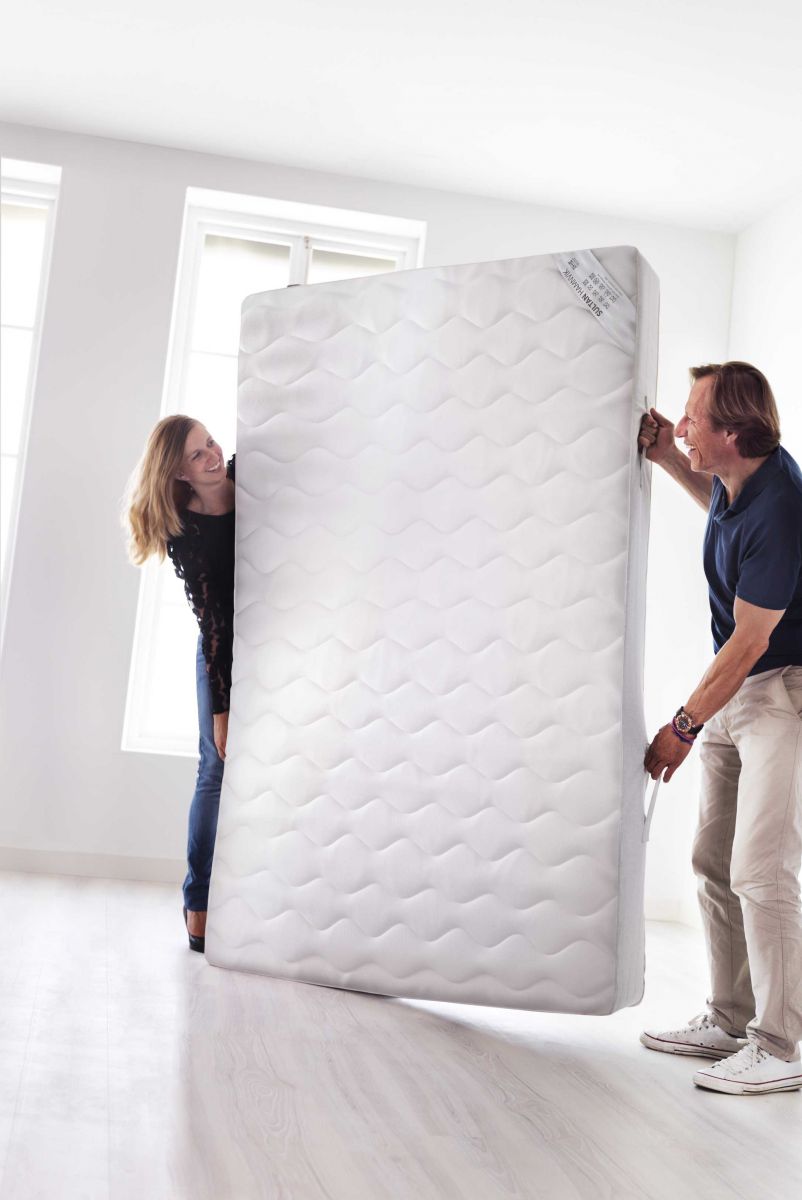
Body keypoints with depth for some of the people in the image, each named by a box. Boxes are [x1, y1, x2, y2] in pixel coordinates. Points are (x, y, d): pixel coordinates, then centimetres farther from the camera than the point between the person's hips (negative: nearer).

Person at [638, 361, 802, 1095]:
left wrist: (683, 726, -14)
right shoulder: (737, 479, 2)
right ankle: (730, 1021, 23)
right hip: (739, 687, 10)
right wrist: (667, 459, 13)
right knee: (715, 861, 12)